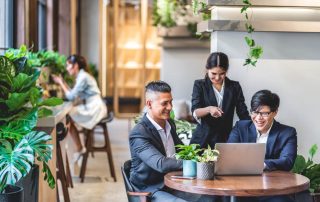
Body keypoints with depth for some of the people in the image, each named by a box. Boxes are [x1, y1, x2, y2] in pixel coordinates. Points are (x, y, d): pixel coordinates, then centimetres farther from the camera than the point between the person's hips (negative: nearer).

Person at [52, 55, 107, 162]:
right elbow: (73, 94, 12)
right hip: (91, 107, 10)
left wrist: (61, 83, -6)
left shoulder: (83, 77, -16)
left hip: (94, 109, -10)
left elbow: (71, 97, -16)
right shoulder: (81, 76, 14)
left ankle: (79, 148, 2)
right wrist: (63, 82, 10)